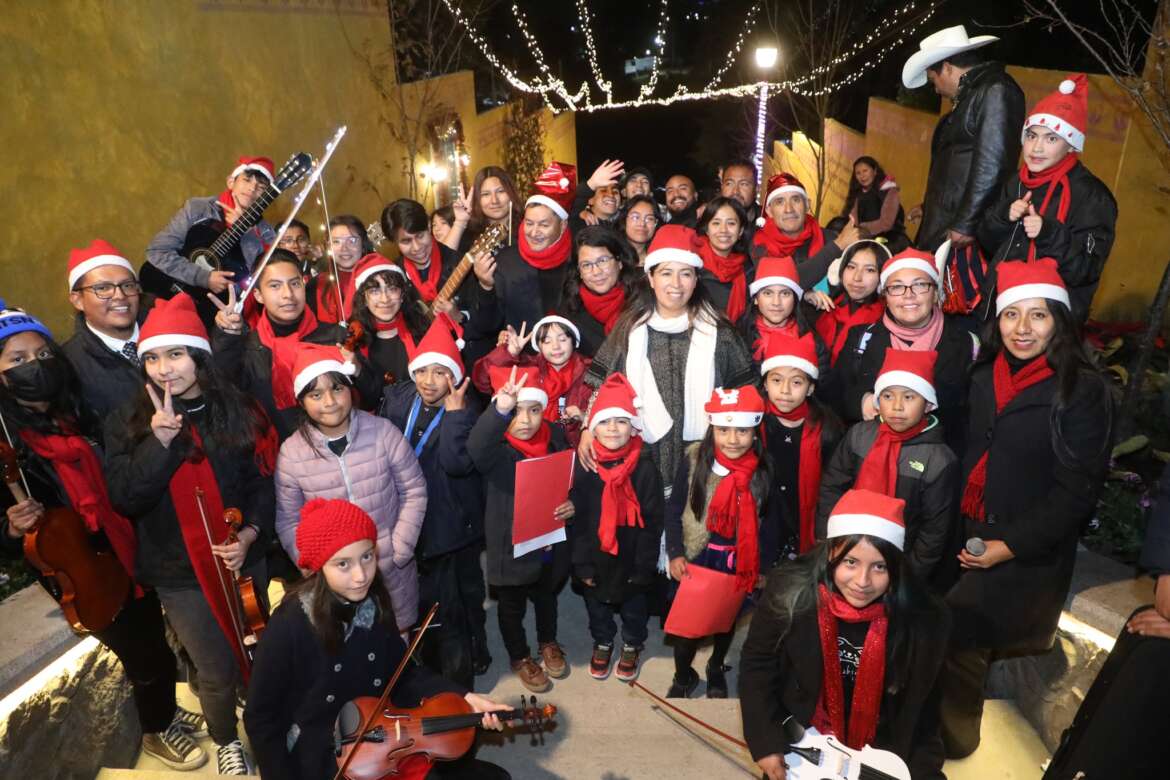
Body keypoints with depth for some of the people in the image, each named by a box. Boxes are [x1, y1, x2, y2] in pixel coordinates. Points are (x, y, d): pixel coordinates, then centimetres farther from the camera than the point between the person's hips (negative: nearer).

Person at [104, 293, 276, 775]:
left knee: (259, 658, 18)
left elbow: (263, 480, 1)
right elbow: (125, 500, -16)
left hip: (244, 560, 2)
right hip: (180, 573, -1)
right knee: (218, 673, 8)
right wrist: (159, 442, -28)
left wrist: (251, 532, -13)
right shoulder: (128, 423, -6)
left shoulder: (238, 411, -4)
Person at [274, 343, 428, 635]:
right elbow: (288, 522, -2)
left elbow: (413, 490, -6)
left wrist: (398, 551, -11)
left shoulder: (382, 431, -13)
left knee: (400, 638, 21)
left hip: (394, 570, 0)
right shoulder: (291, 452, -10)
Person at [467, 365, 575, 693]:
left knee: (547, 596, 28)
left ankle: (548, 643, 56)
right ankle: (520, 657, 47)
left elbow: (570, 481, 8)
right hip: (511, 546, -4)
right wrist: (500, 409, -63)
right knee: (512, 606, 19)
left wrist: (572, 504, -13)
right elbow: (475, 448, -47)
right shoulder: (495, 446, -21)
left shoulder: (555, 437, -6)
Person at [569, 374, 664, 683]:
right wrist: (582, 563, -9)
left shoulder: (645, 469, -17)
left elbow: (653, 522, -12)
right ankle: (602, 643, 51)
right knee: (597, 608, 24)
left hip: (632, 560, -1)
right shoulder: (584, 469, -13)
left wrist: (644, 566, -12)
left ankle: (632, 645, 49)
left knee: (634, 608, 22)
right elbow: (576, 520, -8)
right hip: (595, 559, 2)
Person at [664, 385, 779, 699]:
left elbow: (771, 521, -3)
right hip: (696, 557, -1)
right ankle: (683, 676, 40)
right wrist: (675, 554, -12)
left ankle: (716, 670, 51)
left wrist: (765, 566, 1)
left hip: (739, 562, 2)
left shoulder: (764, 467, -13)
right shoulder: (694, 459, -17)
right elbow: (673, 510, -8)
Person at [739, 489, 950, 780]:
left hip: (880, 754, 1)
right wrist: (766, 743, -12)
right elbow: (756, 665, -9)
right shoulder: (788, 592, -21)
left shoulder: (925, 621, -19)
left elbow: (920, 708, -3)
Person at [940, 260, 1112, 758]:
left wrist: (1010, 546, -17)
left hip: (1029, 554, -5)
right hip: (971, 537, 5)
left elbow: (1077, 490, -14)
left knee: (957, 636, -2)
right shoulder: (985, 377, 3)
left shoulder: (1083, 390, -13)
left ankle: (952, 738, 22)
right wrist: (957, 526, 3)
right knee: (963, 636, 13)